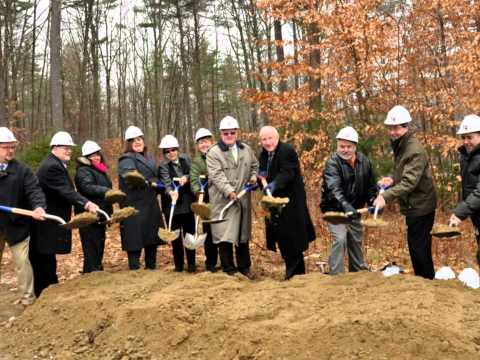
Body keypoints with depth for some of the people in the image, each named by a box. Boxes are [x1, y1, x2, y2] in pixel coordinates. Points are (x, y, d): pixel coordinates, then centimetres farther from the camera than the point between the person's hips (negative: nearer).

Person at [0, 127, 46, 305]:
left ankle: (27, 299, 15)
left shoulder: (22, 170, -3)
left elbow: (34, 190, -14)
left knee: (22, 262, 3)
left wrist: (39, 206, -33)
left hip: (16, 224, -2)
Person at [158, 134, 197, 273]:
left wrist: (186, 178, -23)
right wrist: (171, 192, -45)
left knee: (190, 234, 8)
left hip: (187, 203, 3)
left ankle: (191, 263, 19)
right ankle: (178, 264, 17)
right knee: (175, 236, 6)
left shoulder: (186, 159, 3)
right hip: (172, 205, -3)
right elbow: (166, 182, -25)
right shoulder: (163, 166, -9)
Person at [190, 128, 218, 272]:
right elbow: (194, 179, -7)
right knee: (209, 232, 4)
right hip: (207, 200, 0)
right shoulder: (196, 161, 6)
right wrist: (198, 191, -26)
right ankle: (210, 263, 16)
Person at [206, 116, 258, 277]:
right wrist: (229, 191, -28)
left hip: (243, 199, 5)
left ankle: (244, 267, 26)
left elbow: (254, 165, 26)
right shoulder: (213, 152, -6)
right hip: (223, 200, -4)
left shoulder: (246, 149, 11)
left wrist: (253, 176, 4)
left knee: (243, 233, 13)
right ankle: (229, 269, 6)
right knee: (225, 234, -5)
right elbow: (217, 175, -17)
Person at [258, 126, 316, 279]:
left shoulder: (287, 151, -13)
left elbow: (287, 173, -25)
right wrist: (261, 177, -8)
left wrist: (274, 184, -42)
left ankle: (296, 271, 10)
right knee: (281, 237, 10)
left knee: (292, 236, -5)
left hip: (291, 202, -7)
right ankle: (291, 269, 22)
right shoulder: (263, 155, 12)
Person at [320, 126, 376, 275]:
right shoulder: (333, 162, -21)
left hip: (354, 209, 6)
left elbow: (370, 186, 8)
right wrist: (345, 205, -50)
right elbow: (334, 188, -36)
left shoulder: (364, 161, -3)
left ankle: (359, 271, 34)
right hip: (335, 210, -5)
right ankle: (336, 275, -10)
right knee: (340, 239, -20)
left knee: (356, 241, 16)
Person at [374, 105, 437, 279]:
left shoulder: (415, 150, -21)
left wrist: (386, 196, -40)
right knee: (415, 246, 17)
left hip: (420, 207, -10)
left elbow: (410, 182, -31)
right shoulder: (399, 146, 10)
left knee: (419, 247, -3)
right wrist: (392, 180, 2)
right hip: (413, 206, 10)